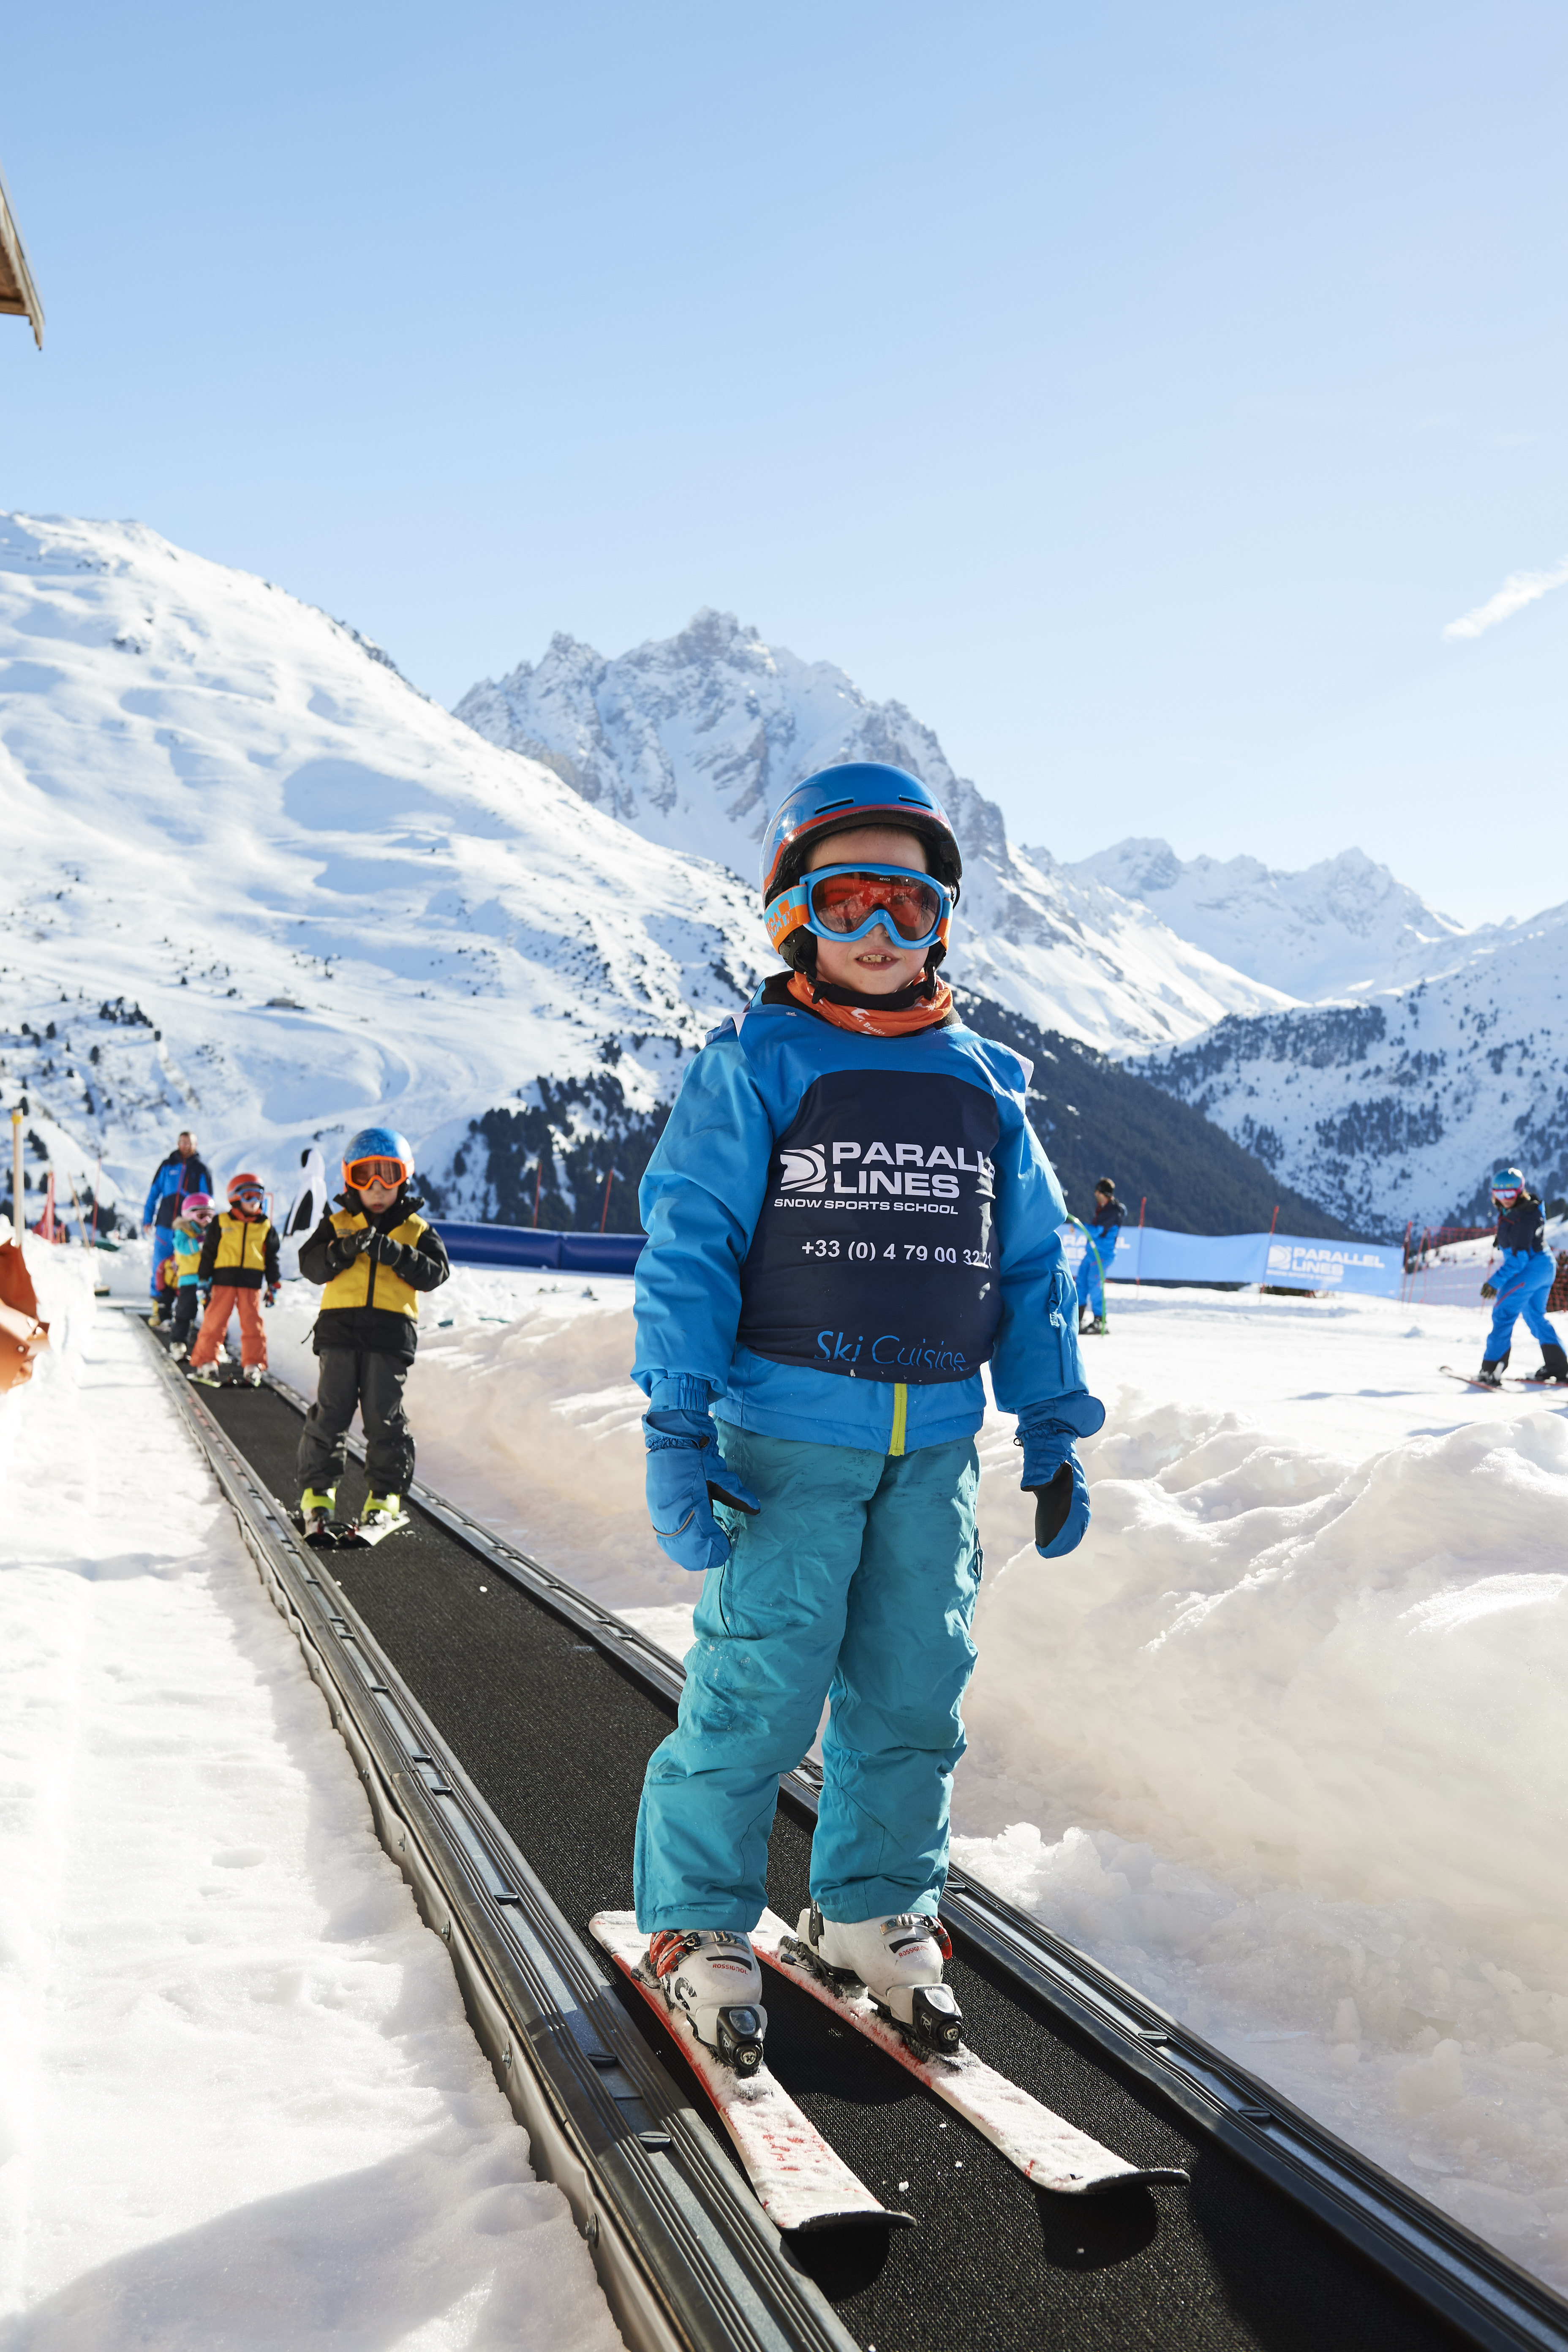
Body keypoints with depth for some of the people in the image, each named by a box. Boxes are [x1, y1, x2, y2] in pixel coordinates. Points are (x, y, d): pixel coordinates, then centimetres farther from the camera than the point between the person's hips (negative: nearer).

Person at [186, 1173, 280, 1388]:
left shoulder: (266, 1226, 10)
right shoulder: (221, 1223, 3)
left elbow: (272, 1257, 16)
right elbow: (208, 1252, 7)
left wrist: (273, 1286, 13)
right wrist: (203, 1280, 3)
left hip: (252, 1283, 2)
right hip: (224, 1279, -2)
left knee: (253, 1323, 2)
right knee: (215, 1321, -2)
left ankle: (253, 1366, 11)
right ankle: (204, 1363, 6)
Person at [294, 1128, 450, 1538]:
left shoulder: (416, 1230, 10)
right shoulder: (337, 1224, 10)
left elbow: (435, 1273, -3)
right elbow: (310, 1265, 0)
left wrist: (394, 1254, -16)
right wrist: (342, 1250, -18)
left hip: (391, 1333, -1)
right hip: (340, 1326, 1)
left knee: (384, 1416, 0)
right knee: (330, 1411, 0)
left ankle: (386, 1493, 10)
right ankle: (318, 1489, 10)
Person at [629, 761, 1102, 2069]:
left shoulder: (984, 1085, 10)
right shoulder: (754, 1068, -3)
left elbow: (1032, 1267, 15)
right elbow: (688, 1249, -6)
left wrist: (1055, 1433, 13)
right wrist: (676, 1427, -12)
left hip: (936, 1444, 4)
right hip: (788, 1434, -4)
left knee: (914, 1689, 9)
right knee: (761, 1688, -4)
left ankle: (875, 1914, 28)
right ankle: (701, 1924, 16)